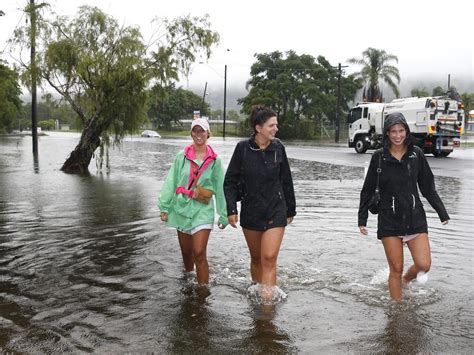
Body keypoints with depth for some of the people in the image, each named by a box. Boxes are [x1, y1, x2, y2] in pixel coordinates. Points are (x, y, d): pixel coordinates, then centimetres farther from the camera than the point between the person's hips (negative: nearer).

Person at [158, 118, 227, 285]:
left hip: (203, 210, -2)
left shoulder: (215, 160, 0)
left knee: (199, 253, -13)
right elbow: (170, 182, 3)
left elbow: (220, 189, 2)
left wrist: (223, 215, 3)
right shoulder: (181, 157, 2)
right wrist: (164, 207, -1)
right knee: (186, 252, 15)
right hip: (182, 208, 2)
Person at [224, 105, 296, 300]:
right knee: (256, 258, 14)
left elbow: (286, 181, 7)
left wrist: (291, 209, 13)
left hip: (275, 211, 0)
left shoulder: (278, 147, -3)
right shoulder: (243, 148, -7)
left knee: (269, 259, -9)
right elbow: (230, 180, -2)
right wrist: (231, 209, -9)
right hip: (250, 212, 1)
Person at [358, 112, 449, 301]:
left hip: (415, 217, 2)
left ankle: (405, 280, 28)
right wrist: (362, 219, 0)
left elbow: (428, 187, 9)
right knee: (396, 269, 2)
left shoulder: (416, 154, 2)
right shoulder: (379, 157, -3)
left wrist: (442, 212, 7)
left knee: (424, 265, -5)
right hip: (389, 220, -2)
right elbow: (368, 190, 2)